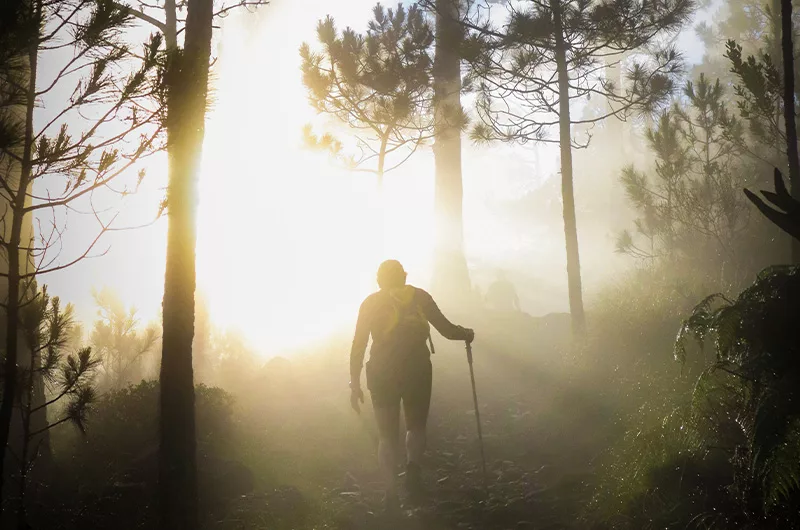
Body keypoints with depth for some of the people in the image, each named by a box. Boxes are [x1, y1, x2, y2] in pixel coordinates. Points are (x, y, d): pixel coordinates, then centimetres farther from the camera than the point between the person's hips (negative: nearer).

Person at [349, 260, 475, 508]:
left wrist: (355, 384, 6)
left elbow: (358, 345, 3)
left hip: (382, 373, 0)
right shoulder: (420, 296, 8)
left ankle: (391, 493, -3)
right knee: (416, 426, 19)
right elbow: (447, 329, 5)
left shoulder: (371, 303, 8)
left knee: (388, 435, 11)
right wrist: (466, 333, 25)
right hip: (417, 370, 0)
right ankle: (413, 465, -12)